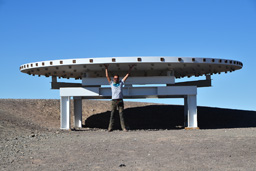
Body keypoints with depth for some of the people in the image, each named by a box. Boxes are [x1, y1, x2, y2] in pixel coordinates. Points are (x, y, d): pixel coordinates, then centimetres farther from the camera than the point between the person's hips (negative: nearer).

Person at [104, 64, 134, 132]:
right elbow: (107, 76, 9)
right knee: (112, 115, -2)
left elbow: (127, 76, 13)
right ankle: (110, 128, -3)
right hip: (114, 101, -1)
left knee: (121, 114, 0)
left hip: (120, 101, 1)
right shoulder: (111, 83, 11)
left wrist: (130, 69, 9)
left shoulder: (121, 83, 12)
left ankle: (123, 127, -1)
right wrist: (106, 69, 3)